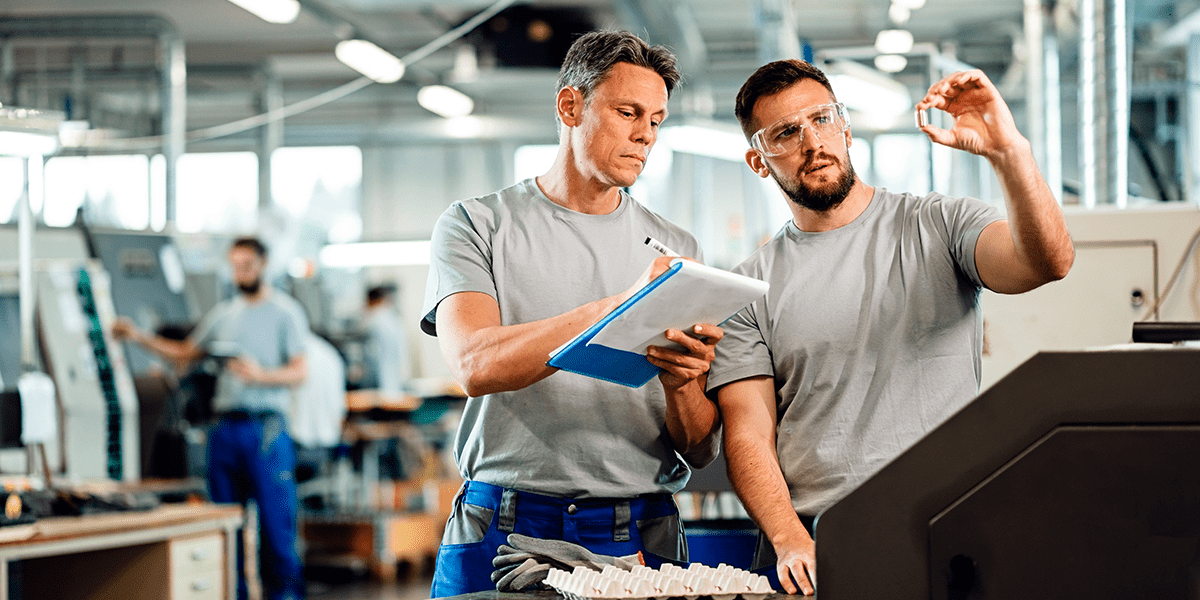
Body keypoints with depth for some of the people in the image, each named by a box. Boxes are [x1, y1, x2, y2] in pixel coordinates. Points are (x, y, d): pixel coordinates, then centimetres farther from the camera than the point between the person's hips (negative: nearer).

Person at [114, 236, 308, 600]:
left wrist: (261, 375, -22)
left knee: (275, 516, -7)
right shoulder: (222, 314, 17)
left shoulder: (283, 314, 1)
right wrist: (140, 338, 17)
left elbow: (298, 373, -6)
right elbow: (185, 352, 25)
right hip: (226, 427, 5)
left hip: (266, 428, -5)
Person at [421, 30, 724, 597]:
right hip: (502, 530, -2)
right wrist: (622, 306, -26)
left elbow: (700, 450, 7)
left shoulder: (675, 250, 11)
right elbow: (476, 365, -17)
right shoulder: (477, 225, 3)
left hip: (639, 540, 2)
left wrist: (680, 386, -16)